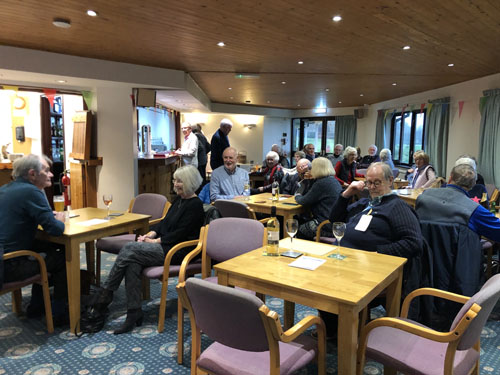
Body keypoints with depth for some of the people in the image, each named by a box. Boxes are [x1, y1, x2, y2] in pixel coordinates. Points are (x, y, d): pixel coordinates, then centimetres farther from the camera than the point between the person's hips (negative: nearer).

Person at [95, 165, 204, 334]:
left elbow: (180, 233, -16)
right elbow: (165, 221, 18)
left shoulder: (195, 205, -10)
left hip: (179, 251, -8)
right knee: (132, 262, -20)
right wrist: (151, 233, 0)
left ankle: (107, 292, -5)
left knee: (129, 249, -20)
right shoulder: (178, 199, 17)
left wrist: (156, 241, -13)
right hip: (164, 244, 8)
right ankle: (134, 312, -16)